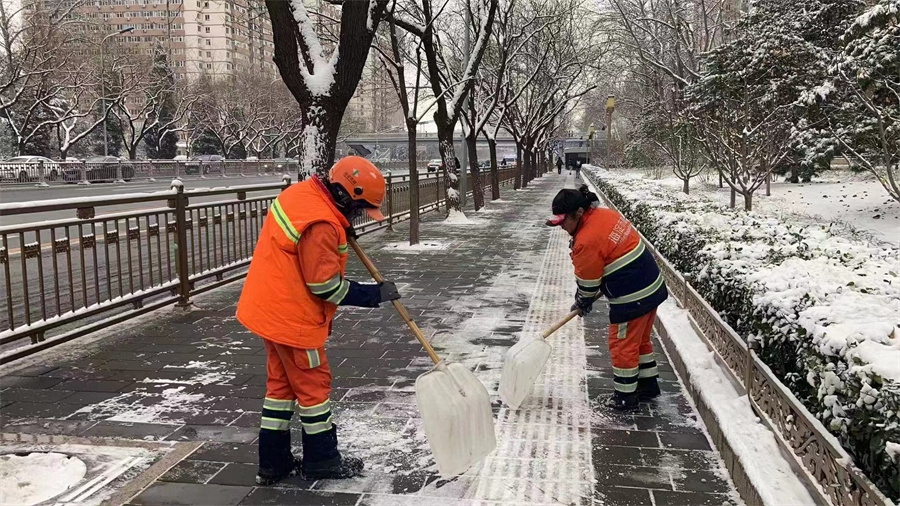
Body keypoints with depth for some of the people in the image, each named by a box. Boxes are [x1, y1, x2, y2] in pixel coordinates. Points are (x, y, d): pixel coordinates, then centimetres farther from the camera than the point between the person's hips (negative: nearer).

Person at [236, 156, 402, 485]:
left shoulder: (302, 193, 2)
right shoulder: (321, 226, -27)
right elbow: (326, 286, -22)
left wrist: (342, 233, 7)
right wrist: (375, 294, -14)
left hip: (270, 308, 10)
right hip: (293, 316, -10)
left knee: (281, 382, 18)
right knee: (313, 384, 7)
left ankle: (272, 463, 28)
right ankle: (321, 460, 23)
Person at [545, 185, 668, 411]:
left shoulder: (587, 241, -23)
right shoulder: (606, 214, 3)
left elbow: (588, 283, -10)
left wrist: (582, 303, 12)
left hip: (632, 298, -9)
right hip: (653, 286, 9)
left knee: (623, 346, 8)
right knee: (640, 339, 24)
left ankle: (626, 397, 21)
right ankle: (648, 385, 38)